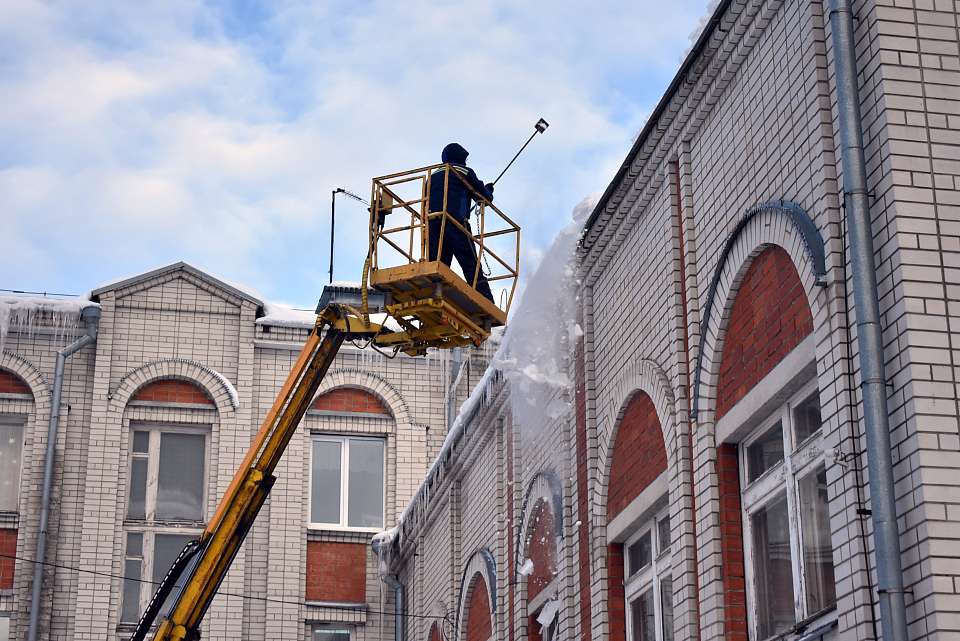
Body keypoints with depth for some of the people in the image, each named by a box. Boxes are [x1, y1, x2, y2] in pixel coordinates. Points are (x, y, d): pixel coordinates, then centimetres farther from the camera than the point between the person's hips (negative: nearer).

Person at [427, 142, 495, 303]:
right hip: (455, 223, -4)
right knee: (472, 267, -7)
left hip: (433, 225, 5)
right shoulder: (465, 172, 13)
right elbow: (485, 198, 16)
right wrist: (488, 190, 37)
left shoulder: (433, 176, 27)